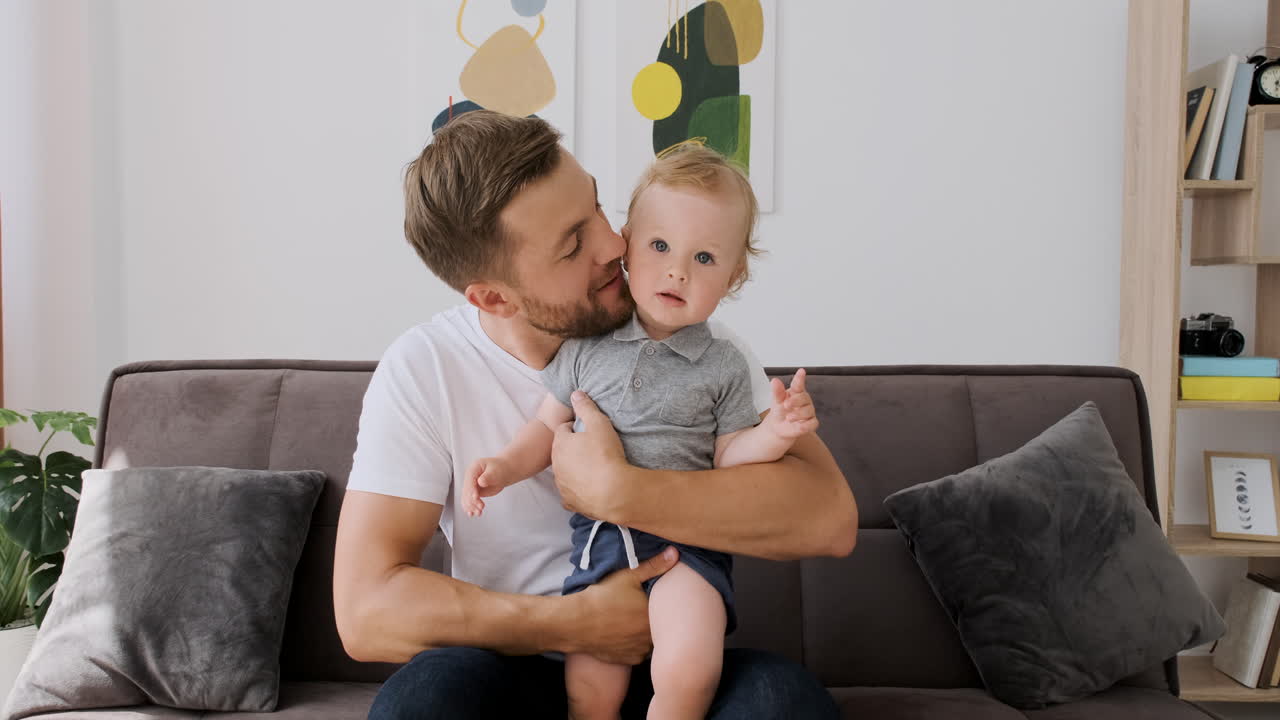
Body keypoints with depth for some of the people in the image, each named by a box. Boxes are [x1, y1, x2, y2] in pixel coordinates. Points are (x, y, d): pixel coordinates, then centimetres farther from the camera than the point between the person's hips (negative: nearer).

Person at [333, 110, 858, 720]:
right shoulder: (423, 371, -10)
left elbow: (829, 518, -19)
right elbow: (364, 608, -16)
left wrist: (616, 493, -27)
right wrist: (577, 623, -21)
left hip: (673, 668, 1)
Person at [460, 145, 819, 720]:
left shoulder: (724, 366, 2)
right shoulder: (586, 347, 4)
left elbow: (726, 458, 3)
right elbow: (550, 427, 12)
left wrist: (773, 434, -14)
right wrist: (505, 465, -3)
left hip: (688, 540, -2)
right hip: (601, 536, 2)